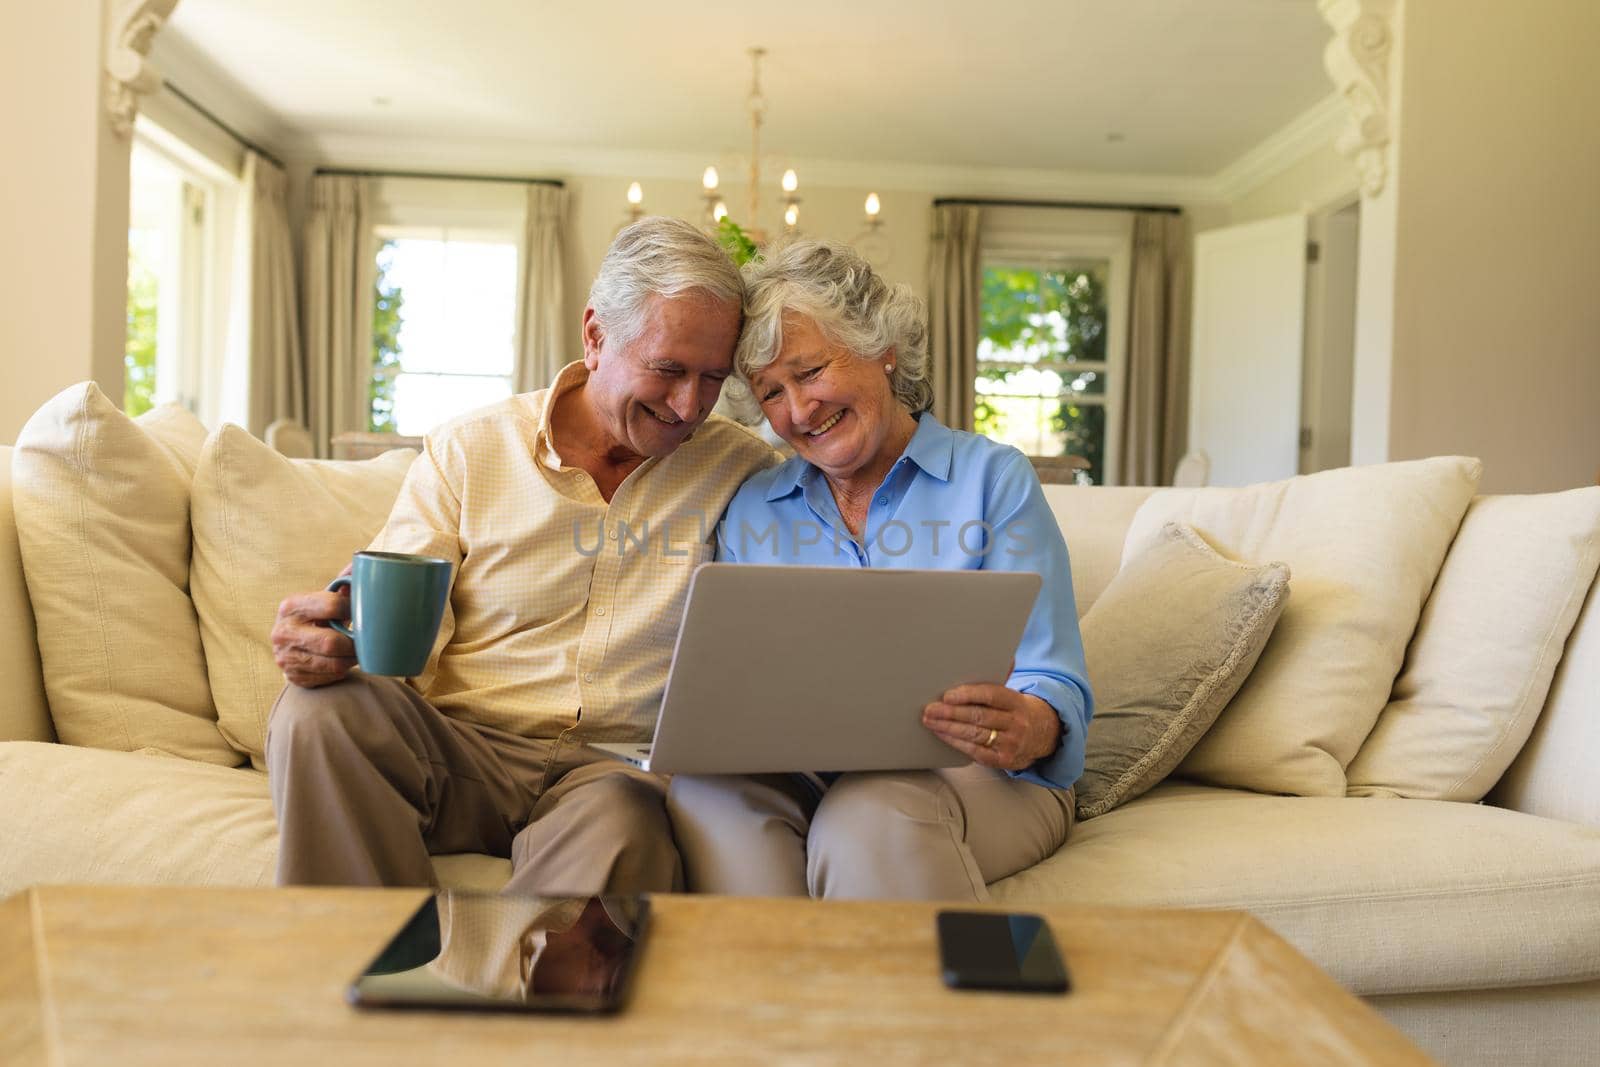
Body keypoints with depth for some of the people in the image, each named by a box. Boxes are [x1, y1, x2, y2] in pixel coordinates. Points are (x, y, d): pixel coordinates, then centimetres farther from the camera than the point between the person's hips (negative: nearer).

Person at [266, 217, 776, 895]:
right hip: (464, 747, 2)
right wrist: (333, 637, -23)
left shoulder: (745, 469, 8)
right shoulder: (466, 450, 7)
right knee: (321, 709, -27)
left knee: (620, 830, -38)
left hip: (618, 766, -2)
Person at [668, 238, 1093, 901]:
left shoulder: (995, 480, 3)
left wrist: (1029, 729, -28)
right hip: (797, 771, 3)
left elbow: (1052, 684, -4)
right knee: (705, 794, -29)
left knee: (871, 817, -35)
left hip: (969, 773, -2)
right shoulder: (751, 509, 15)